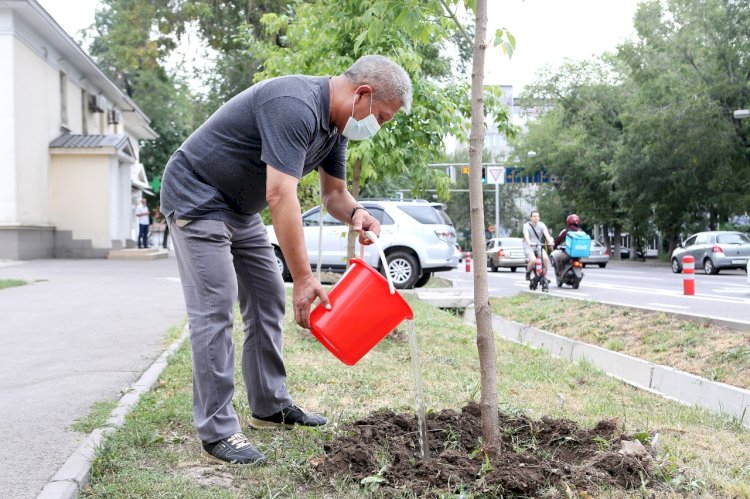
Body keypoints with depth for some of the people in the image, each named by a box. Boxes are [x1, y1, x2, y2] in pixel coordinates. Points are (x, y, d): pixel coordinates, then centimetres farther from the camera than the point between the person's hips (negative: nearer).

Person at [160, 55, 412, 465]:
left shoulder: (336, 124, 2)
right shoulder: (295, 106, -29)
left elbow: (333, 192, 9)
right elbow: (281, 196, -35)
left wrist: (355, 214, -15)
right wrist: (304, 278, -34)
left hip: (240, 208, 10)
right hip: (196, 198, -10)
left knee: (267, 299, 10)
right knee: (215, 309, -12)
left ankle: (271, 407, 20)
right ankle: (216, 430, -6)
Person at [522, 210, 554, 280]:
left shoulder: (542, 225, 0)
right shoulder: (527, 225, -8)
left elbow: (547, 234, -14)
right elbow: (526, 235, -26)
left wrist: (551, 242, -35)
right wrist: (529, 243, -47)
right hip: (528, 247, -3)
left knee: (546, 258, -23)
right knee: (533, 260, -30)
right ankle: (528, 273, 0)